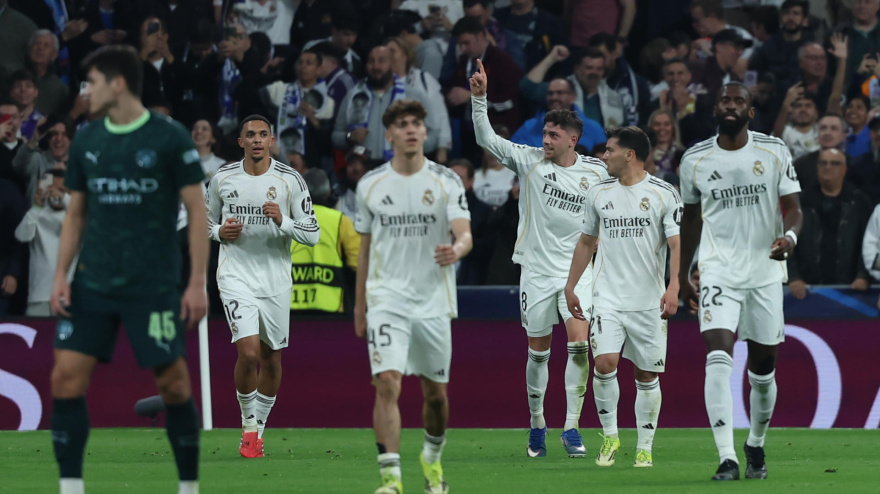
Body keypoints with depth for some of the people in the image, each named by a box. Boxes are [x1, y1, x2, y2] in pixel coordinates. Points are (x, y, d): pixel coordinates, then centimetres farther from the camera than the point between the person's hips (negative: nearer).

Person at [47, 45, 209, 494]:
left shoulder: (169, 138, -6)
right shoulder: (85, 142, 7)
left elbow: (198, 211, -4)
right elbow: (75, 215, 15)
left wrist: (197, 283, -9)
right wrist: (61, 277, 4)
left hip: (155, 286, -4)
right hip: (93, 284, 4)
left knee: (172, 381, -1)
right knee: (67, 375, -7)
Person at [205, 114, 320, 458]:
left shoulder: (290, 180, -2)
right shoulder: (222, 179, 2)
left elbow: (312, 234, -2)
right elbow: (207, 223, 16)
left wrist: (283, 221, -20)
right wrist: (220, 231, -6)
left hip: (276, 279, 1)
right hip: (236, 276, -1)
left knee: (271, 358, 8)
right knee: (249, 352, -18)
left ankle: (259, 427, 27)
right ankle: (248, 423, 2)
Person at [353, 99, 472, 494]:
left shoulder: (446, 181, -1)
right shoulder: (370, 185, 4)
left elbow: (465, 234, -13)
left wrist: (457, 250, -37)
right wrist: (359, 304, 15)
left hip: (433, 301, 0)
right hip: (386, 301, 0)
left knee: (435, 391, 11)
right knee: (387, 384, -17)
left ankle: (432, 459, 38)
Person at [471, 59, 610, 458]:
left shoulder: (596, 172, 1)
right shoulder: (529, 161, -2)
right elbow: (486, 138, -9)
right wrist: (479, 98, -22)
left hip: (577, 271, 0)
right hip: (537, 270, 0)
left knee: (579, 343, -15)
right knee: (538, 350, 6)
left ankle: (572, 427, -10)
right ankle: (537, 425, 22)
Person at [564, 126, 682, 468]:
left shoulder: (663, 194, -3)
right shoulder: (599, 194, 9)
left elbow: (677, 244, -7)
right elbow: (586, 243, 20)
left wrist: (673, 288, -19)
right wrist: (570, 286, 18)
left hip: (649, 302, -2)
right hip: (608, 298, 2)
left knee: (647, 375, 3)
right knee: (604, 363, -16)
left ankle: (645, 447, 12)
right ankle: (609, 436, 0)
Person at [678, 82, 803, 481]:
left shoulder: (774, 153, -1)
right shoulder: (695, 160, 2)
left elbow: (794, 208, -2)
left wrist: (790, 236, -25)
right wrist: (681, 276, 18)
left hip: (765, 272, 1)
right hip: (719, 272, -1)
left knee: (763, 369, 9)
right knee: (718, 359, -20)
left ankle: (756, 445, 34)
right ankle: (727, 459, -24)